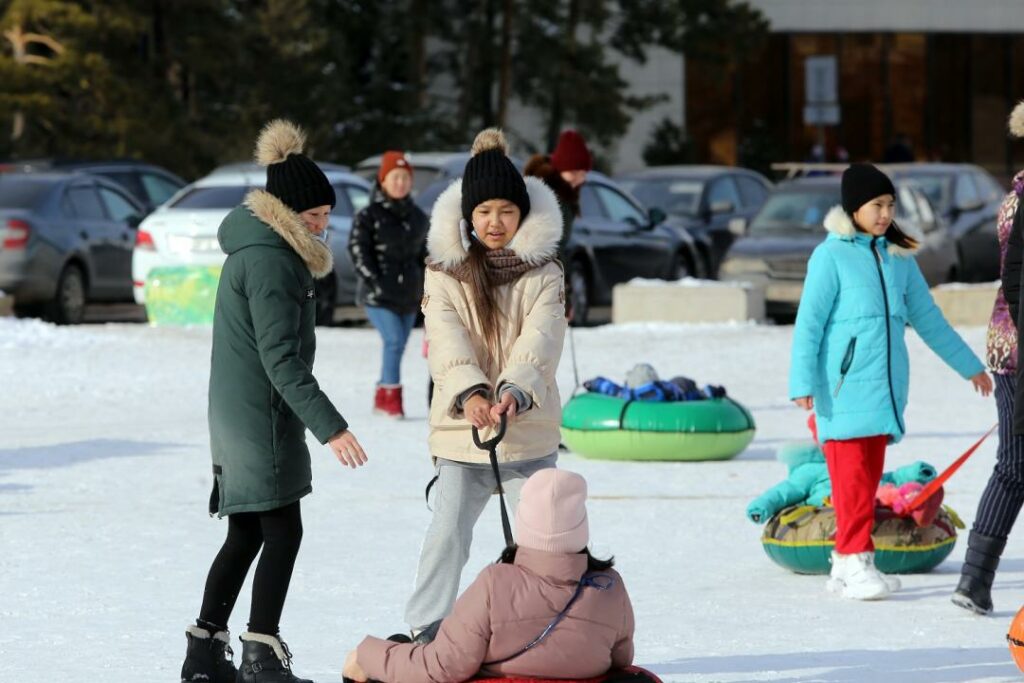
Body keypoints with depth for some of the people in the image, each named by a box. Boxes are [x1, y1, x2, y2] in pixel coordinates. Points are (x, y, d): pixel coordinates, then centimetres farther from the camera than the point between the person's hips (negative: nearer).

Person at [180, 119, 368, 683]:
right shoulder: (270, 261, -18)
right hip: (261, 419, -10)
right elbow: (280, 358, -23)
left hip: (241, 418, 10)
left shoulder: (259, 250, 14)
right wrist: (328, 425, -26)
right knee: (282, 532, -7)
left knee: (246, 535, 14)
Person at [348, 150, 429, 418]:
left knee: (397, 346, 7)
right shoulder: (369, 215, -5)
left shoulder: (418, 217, 12)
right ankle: (391, 396, -10)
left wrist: (424, 286, 13)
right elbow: (357, 248, -8)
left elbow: (422, 253, 20)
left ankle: (382, 399, 18)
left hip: (409, 293, 6)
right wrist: (374, 281, -14)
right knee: (395, 341, -18)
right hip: (379, 294, -6)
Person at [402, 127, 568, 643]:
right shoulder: (444, 270, 1)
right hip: (459, 428, 0)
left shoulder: (544, 271, 1)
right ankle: (425, 633, 9)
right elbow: (447, 340, -12)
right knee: (448, 535, 0)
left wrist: (514, 391, -32)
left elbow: (540, 339, -14)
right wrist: (469, 393, -31)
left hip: (530, 428, 0)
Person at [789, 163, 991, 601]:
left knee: (870, 475, 6)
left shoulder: (898, 258, 13)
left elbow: (927, 318, 21)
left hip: (885, 385, 6)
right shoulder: (831, 256, -4)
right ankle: (855, 560, -9)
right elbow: (809, 323, -7)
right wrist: (802, 383, -14)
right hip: (844, 386, -6)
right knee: (852, 475, -9)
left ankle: (846, 562, 11)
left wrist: (969, 365, 25)